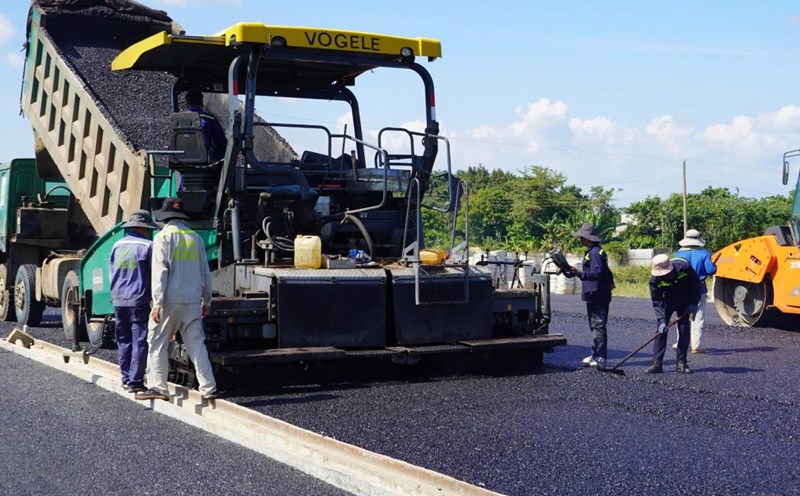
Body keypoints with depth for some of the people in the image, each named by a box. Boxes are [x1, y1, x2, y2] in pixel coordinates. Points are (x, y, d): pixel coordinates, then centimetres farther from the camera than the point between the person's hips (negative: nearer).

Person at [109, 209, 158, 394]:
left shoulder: (117, 246, 8)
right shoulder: (147, 246, -8)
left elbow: (112, 273, 15)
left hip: (118, 300, 5)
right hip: (139, 300, -5)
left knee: (123, 340, 15)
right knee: (139, 342, -1)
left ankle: (126, 379, 19)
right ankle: (134, 381, -2)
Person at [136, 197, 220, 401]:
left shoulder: (163, 237, -4)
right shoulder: (195, 237, 11)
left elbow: (160, 272, -12)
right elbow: (205, 272, 14)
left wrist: (157, 303, -13)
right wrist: (207, 300, 21)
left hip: (170, 300, -4)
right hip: (192, 301, 5)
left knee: (158, 343, 5)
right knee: (197, 344, 6)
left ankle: (157, 387, 4)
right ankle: (208, 388, 2)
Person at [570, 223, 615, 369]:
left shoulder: (595, 253, -15)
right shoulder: (593, 251, 19)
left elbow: (597, 273, -27)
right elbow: (605, 272, 25)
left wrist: (580, 273, -35)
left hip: (596, 296, -11)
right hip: (596, 295, 11)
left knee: (598, 326, -9)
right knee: (596, 326, 16)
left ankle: (599, 359, -8)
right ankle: (596, 355, 24)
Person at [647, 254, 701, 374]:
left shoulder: (684, 267, -31)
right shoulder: (655, 279, -29)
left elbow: (695, 283, -12)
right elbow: (657, 302, -22)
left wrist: (693, 303, -13)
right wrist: (662, 320, -32)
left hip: (684, 303, 0)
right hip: (667, 303, 0)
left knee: (684, 330, -3)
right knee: (661, 330, -10)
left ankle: (681, 363, 3)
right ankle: (656, 363, -8)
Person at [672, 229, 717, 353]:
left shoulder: (679, 254, -4)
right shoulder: (704, 254, -9)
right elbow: (711, 270, -15)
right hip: (699, 290, -2)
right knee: (697, 319, 2)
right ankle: (696, 346, 0)